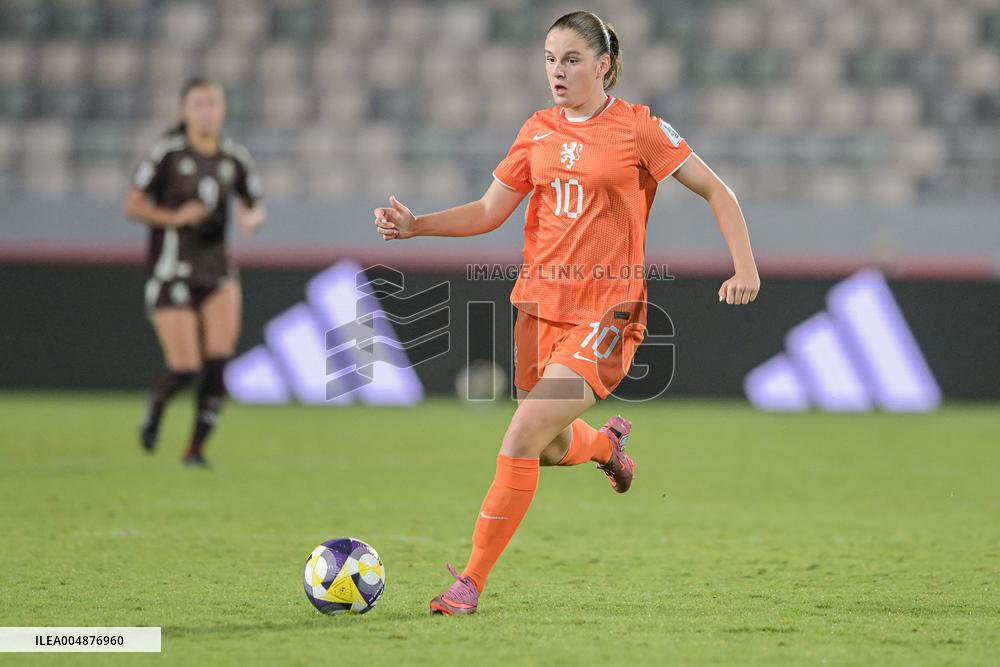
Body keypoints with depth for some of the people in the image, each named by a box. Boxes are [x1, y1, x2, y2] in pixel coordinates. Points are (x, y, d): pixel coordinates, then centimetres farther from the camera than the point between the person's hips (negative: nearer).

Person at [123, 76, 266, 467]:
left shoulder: (235, 158, 4)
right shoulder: (168, 153, -8)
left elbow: (256, 208, 14)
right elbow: (131, 206, -7)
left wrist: (251, 219, -10)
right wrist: (174, 217, -22)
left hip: (216, 269, 4)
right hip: (171, 271, -4)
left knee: (217, 367, -11)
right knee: (184, 371, -8)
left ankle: (196, 449, 2)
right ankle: (155, 406, 26)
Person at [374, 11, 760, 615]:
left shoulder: (638, 128, -6)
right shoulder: (539, 131, 9)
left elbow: (717, 191, 1)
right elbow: (489, 212, 13)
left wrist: (745, 269, -9)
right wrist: (415, 225, -1)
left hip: (605, 315, -6)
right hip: (540, 306, 6)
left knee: (521, 441, -18)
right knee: (552, 449, 15)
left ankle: (472, 581, -8)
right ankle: (609, 441, 51)